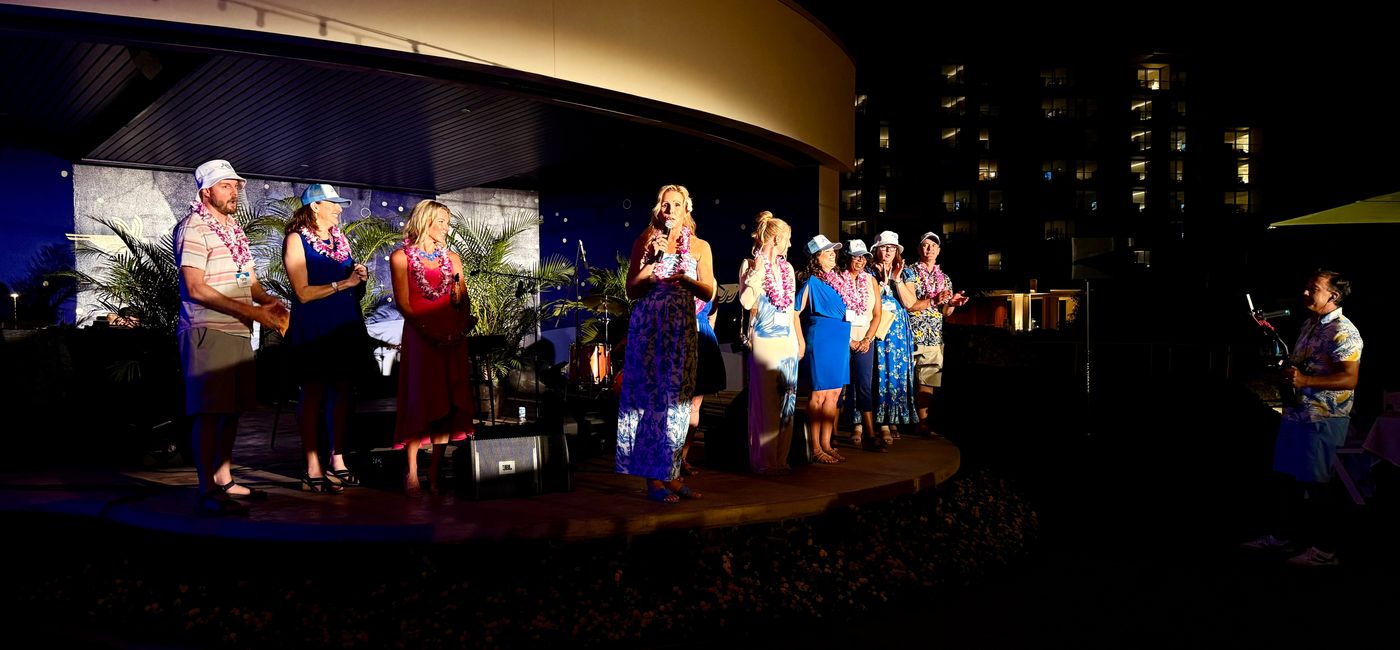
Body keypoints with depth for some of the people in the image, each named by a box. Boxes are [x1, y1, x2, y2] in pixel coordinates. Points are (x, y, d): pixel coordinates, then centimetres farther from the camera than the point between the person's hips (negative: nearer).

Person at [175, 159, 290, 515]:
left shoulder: (234, 228, 18)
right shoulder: (194, 228, -8)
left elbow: (248, 278, 22)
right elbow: (196, 289, -16)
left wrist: (268, 301, 1)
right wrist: (251, 311, -19)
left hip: (238, 332, 8)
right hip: (208, 332, -8)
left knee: (232, 408, 12)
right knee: (209, 412, -7)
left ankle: (224, 480, 21)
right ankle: (207, 492, -4)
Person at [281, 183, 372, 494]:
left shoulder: (341, 239, 16)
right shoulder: (296, 240, -3)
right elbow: (303, 293, -13)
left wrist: (360, 279, 1)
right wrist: (343, 283, -15)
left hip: (345, 327, 6)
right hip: (313, 329, -6)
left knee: (341, 392, 6)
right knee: (313, 393, -4)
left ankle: (338, 462, 14)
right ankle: (313, 471, -1)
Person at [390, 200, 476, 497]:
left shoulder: (452, 257, 16)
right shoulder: (401, 257, 4)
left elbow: (464, 300, 9)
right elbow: (403, 304, -5)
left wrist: (464, 323, -11)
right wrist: (429, 331, -17)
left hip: (452, 337, 4)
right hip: (420, 336, -4)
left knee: (447, 403, 0)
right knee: (420, 401, -6)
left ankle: (436, 471, 5)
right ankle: (412, 472, 0)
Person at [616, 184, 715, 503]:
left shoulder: (699, 247, 9)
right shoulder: (644, 242, 5)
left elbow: (708, 293, 3)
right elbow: (632, 290, 0)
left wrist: (683, 278, -13)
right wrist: (653, 260, -11)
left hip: (682, 329, 2)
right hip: (648, 327, -2)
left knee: (677, 399, 3)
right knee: (651, 397, -4)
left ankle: (671, 475, 11)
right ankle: (653, 479, -1)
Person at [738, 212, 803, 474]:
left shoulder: (787, 268, 14)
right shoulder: (751, 265, -2)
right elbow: (746, 302, -15)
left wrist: (800, 340, 16)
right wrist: (758, 273, -16)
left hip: (788, 341, 6)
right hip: (765, 341, -6)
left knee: (786, 401, 6)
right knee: (766, 401, -4)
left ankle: (780, 458, 14)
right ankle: (765, 460, 3)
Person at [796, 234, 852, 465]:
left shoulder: (837, 280, 14)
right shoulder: (811, 282, -8)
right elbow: (795, 312, -12)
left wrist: (847, 339, 16)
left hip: (840, 342, 8)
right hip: (821, 340, -8)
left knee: (833, 394, 9)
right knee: (819, 395, -4)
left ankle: (826, 445, 17)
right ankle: (815, 449, 2)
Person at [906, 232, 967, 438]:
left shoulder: (944, 278, 17)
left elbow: (945, 313, 18)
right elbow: (908, 305, -9)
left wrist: (952, 303, -4)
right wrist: (933, 301, -18)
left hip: (935, 337, 5)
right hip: (915, 336, -5)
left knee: (928, 382, 4)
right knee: (921, 381, -7)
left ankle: (924, 423, 8)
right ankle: (924, 423, -1)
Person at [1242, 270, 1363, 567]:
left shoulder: (1343, 332, -14)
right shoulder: (1309, 324, 14)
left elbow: (1349, 378, -23)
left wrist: (1305, 380, -30)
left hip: (1323, 420, -9)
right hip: (1296, 413, 9)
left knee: (1315, 485, -2)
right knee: (1287, 476, 16)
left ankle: (1324, 549, 10)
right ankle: (1282, 536, 28)